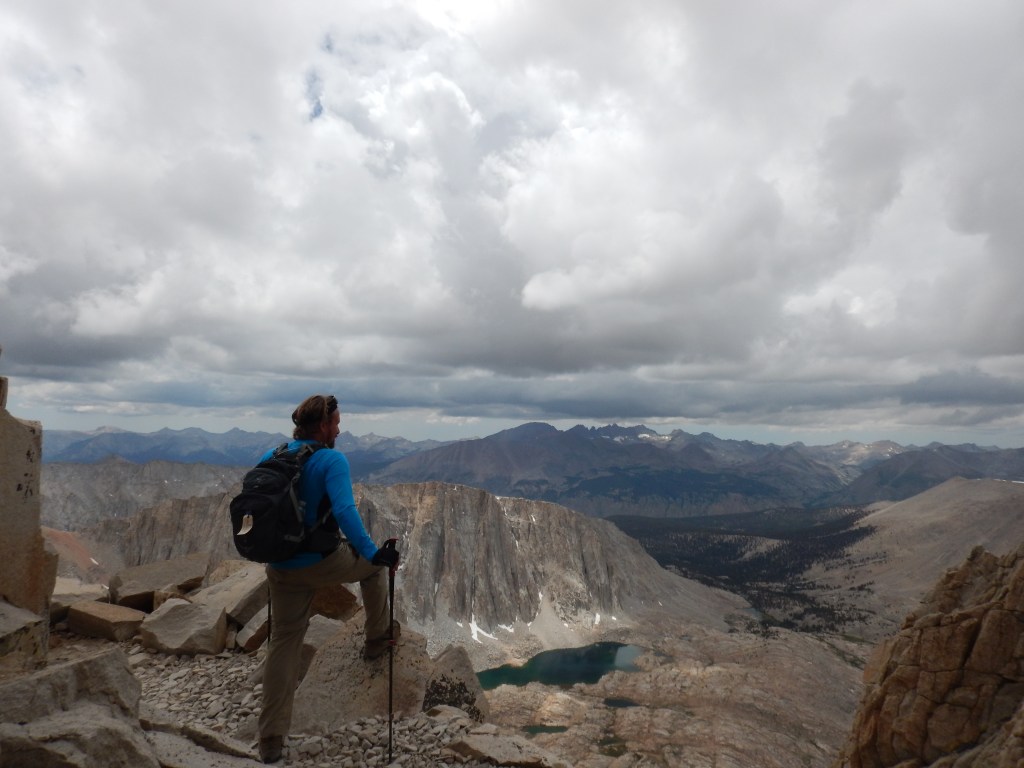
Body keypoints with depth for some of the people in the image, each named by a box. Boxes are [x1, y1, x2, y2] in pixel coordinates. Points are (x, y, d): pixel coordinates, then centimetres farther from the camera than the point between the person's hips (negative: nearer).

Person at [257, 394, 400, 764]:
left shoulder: (270, 457, 4)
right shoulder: (332, 461, -17)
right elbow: (344, 512, -31)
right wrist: (372, 552, -26)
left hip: (282, 568, 6)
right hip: (325, 562, -5)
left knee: (283, 643, 15)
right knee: (374, 564, 25)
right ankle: (377, 638, 36)